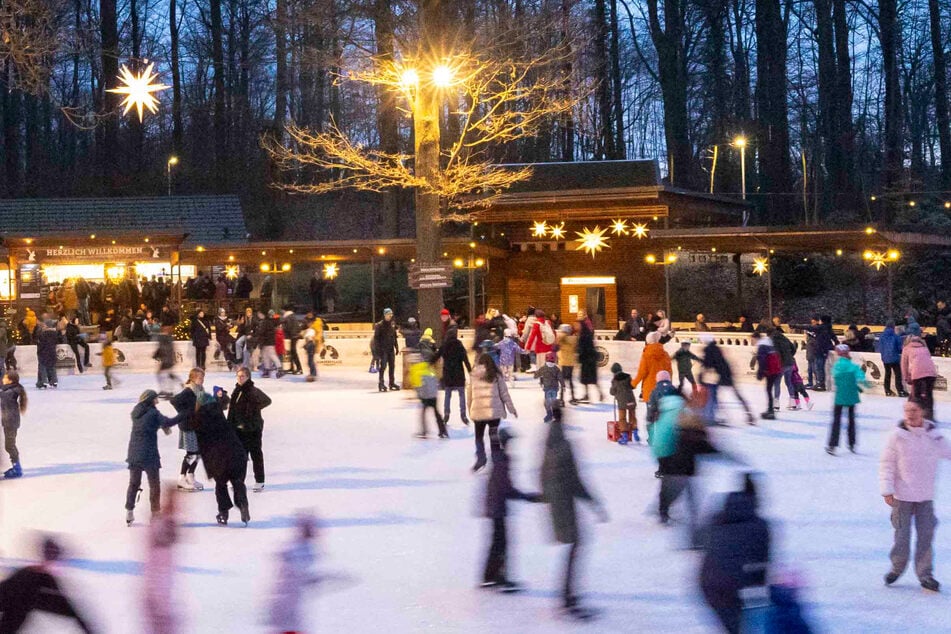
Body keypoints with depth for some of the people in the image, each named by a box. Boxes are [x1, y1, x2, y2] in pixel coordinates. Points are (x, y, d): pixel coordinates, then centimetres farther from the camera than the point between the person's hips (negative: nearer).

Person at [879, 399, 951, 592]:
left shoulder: (934, 436, -1)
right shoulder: (897, 436, -7)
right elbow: (886, 464, -3)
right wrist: (887, 490, -8)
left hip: (926, 496, 2)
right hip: (902, 496, -2)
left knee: (926, 534, 1)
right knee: (902, 534, 3)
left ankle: (925, 574, 11)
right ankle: (897, 567, 25)